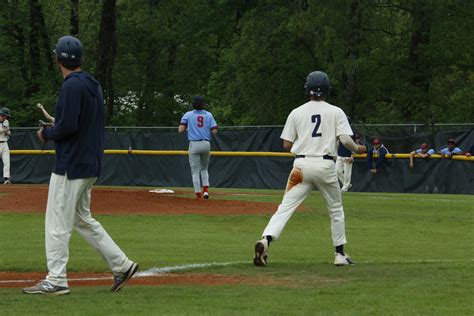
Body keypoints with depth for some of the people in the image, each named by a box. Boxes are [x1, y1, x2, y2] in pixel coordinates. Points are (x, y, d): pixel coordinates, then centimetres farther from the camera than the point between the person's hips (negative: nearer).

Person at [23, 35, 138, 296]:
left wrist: (46, 133, -5)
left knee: (57, 223, -4)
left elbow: (68, 125, -24)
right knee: (82, 219, 18)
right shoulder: (92, 85, 14)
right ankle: (121, 265, 15)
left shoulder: (72, 86, -16)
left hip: (71, 165, -10)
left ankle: (56, 281, -2)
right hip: (90, 165, 10)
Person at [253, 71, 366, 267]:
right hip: (325, 165, -1)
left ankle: (266, 240, -29)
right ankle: (340, 254, 18)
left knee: (285, 207, -6)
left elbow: (286, 144, 7)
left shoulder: (296, 113, 7)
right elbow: (345, 140, -6)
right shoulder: (336, 112, 3)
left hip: (301, 164, 1)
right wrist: (357, 149, 14)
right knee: (336, 210, 17)